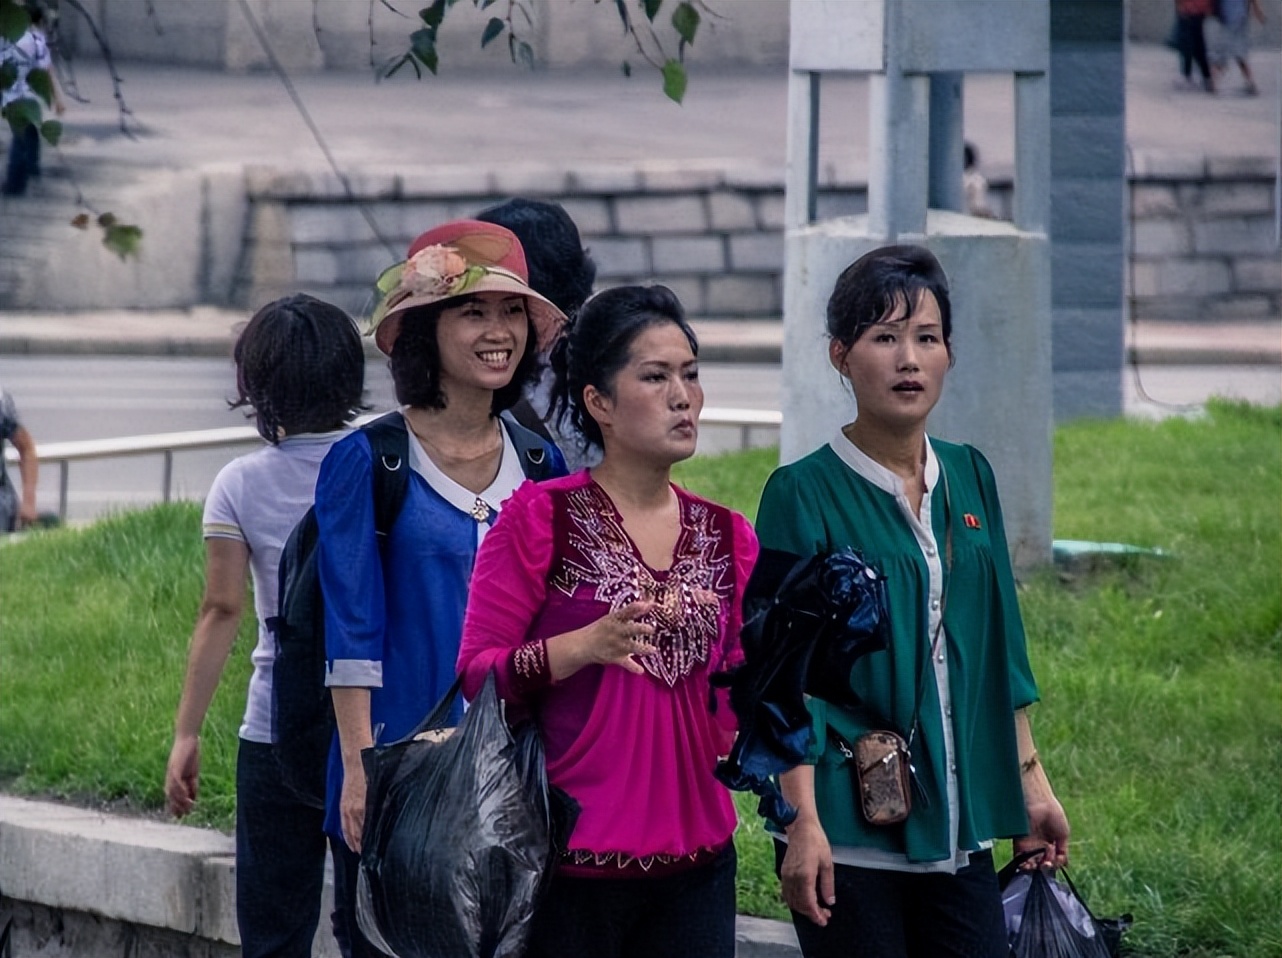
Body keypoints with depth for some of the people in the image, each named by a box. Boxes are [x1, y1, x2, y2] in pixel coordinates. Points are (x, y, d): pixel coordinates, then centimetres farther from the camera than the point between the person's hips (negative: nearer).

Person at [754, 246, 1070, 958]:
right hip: (849, 828, -5)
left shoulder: (969, 479, 10)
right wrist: (803, 820, -17)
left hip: (957, 823, 5)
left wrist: (1031, 783, 15)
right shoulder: (805, 493, -6)